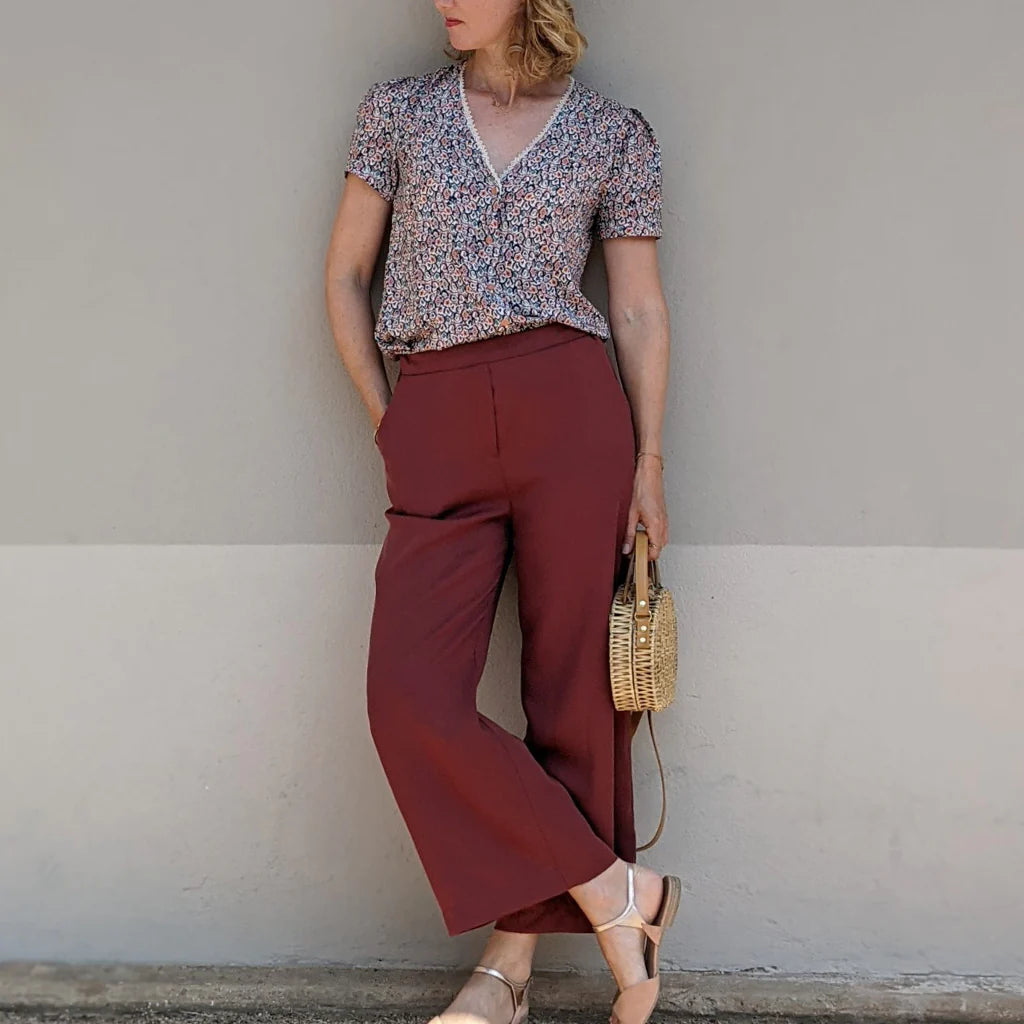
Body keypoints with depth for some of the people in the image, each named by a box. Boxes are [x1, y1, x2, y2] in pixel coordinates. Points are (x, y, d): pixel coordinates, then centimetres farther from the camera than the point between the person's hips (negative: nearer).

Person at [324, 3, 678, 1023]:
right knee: (410, 697, -11)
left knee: (570, 692, -1)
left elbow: (640, 309, 8)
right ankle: (617, 890, 2)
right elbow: (345, 276, 14)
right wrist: (385, 421, 7)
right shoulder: (399, 109, 13)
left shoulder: (614, 133, 9)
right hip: (436, 434, 2)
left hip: (571, 411, -1)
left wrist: (649, 461, 1)